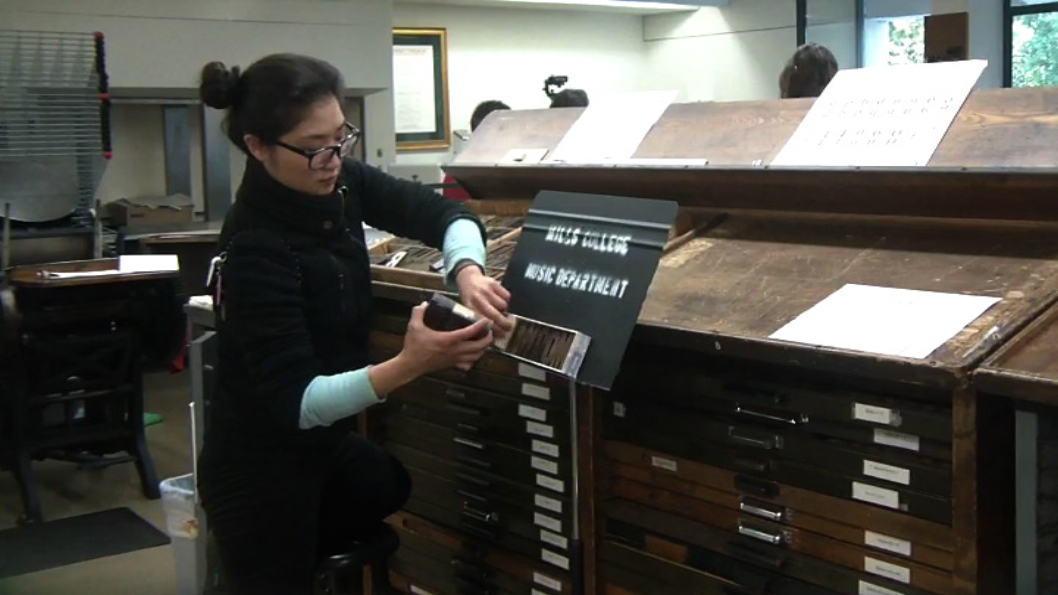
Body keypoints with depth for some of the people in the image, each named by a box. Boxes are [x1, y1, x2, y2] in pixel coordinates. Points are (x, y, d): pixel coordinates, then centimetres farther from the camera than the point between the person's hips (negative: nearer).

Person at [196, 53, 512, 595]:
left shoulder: (340, 183, -8)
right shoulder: (256, 247, -28)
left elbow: (443, 212, -3)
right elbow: (295, 400, -30)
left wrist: (468, 272, -25)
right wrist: (408, 366, -44)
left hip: (326, 445, 8)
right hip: (260, 470, -8)